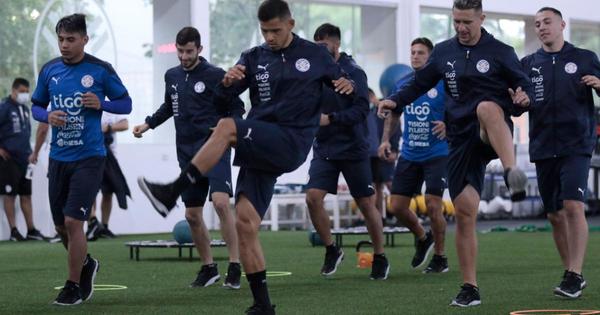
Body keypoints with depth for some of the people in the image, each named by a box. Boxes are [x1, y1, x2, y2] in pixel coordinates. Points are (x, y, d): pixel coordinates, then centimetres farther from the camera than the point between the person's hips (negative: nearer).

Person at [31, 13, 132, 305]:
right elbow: (36, 105, 14)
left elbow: (125, 103, 2)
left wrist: (101, 104, -16)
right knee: (61, 226, 11)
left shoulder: (101, 70, -6)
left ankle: (74, 286, 5)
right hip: (58, 158, 5)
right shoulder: (49, 70, 5)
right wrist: (47, 116, -8)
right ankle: (86, 264, 40)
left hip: (89, 157, -5)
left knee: (73, 222, -12)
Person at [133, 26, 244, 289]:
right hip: (187, 154, 6)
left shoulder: (215, 75, -6)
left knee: (221, 202, -23)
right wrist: (148, 124, 19)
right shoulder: (172, 76, 11)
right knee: (192, 214, 8)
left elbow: (236, 109, -2)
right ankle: (208, 268, 23)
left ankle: (235, 267, -17)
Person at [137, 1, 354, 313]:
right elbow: (222, 99, 7)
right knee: (245, 224, -7)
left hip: (290, 144, -4)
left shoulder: (316, 55, 6)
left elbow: (340, 84, 16)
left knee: (226, 128, -28)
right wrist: (227, 83, -17)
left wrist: (347, 86, -8)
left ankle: (171, 193, -27)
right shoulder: (254, 58, 12)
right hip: (259, 148, 4)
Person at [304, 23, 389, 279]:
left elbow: (361, 109, -18)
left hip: (353, 150, -4)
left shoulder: (353, 72, -10)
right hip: (324, 148, 4)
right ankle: (331, 250, 8)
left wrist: (330, 118, -25)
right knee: (313, 197, -12)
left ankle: (380, 258, 20)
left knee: (367, 204, 3)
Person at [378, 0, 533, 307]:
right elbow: (420, 83, 19)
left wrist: (523, 98, -23)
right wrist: (396, 101, 2)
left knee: (487, 108, -40)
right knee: (464, 212, -2)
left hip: (494, 134, -4)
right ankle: (469, 288, 7)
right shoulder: (444, 52, 10)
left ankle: (513, 174, -57)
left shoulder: (499, 52, 0)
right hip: (461, 139, 4)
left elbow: (524, 86, 1)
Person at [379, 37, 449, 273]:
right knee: (397, 207, 3)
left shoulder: (442, 83, -8)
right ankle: (422, 238, 31)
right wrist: (385, 139, 5)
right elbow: (393, 115, 18)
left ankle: (440, 257, 9)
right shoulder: (402, 84, 7)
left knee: (432, 206, -10)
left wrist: (448, 125, -30)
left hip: (437, 154, -5)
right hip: (409, 154, 5)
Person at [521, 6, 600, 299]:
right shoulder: (528, 64, 11)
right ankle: (571, 273, 18)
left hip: (576, 145, -4)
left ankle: (574, 275, -16)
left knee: (573, 206, -17)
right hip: (543, 148, 4)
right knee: (554, 214, 7)